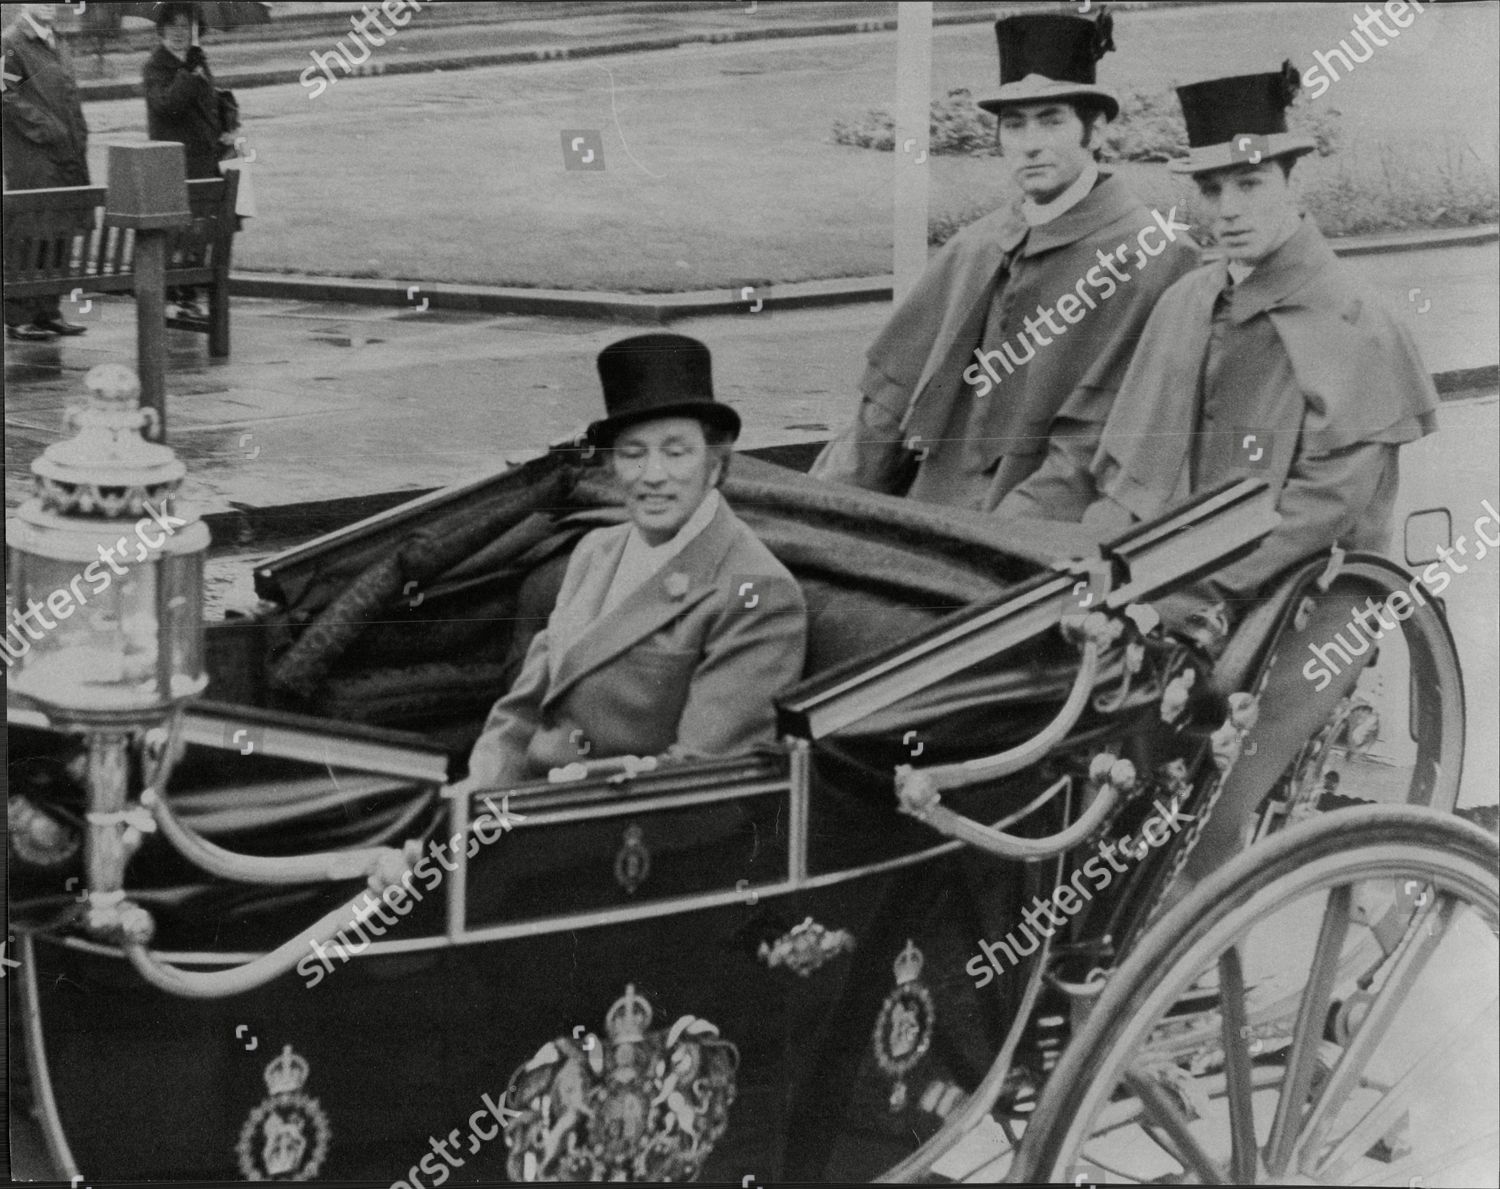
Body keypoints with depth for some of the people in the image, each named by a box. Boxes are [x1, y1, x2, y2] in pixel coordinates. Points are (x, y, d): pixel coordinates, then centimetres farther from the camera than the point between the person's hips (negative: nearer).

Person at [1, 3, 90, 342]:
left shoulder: (57, 44, 19)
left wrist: (80, 142, 14)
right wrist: (47, 130, -17)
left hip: (66, 161, 8)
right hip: (31, 160, -8)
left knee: (60, 236, 8)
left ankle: (48, 311, 15)